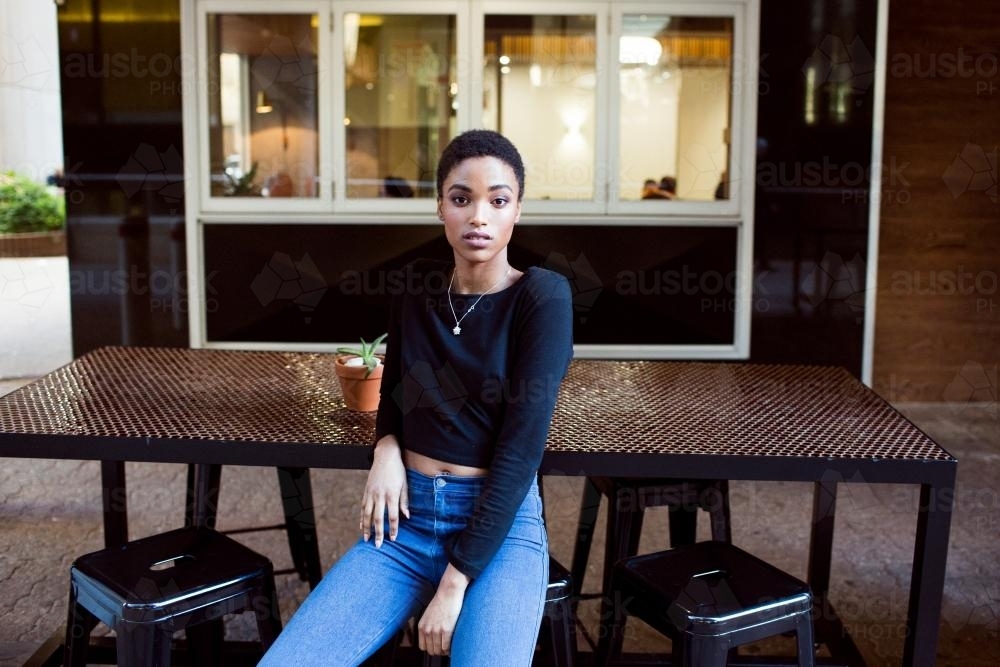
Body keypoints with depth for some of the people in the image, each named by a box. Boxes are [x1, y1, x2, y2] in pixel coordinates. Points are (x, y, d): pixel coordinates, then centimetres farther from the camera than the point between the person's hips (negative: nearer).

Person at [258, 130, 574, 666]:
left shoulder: (542, 296, -11)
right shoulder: (417, 285, 3)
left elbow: (522, 449, -16)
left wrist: (454, 583, -18)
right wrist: (386, 448, -4)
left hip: (502, 525, -3)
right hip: (407, 518, 4)